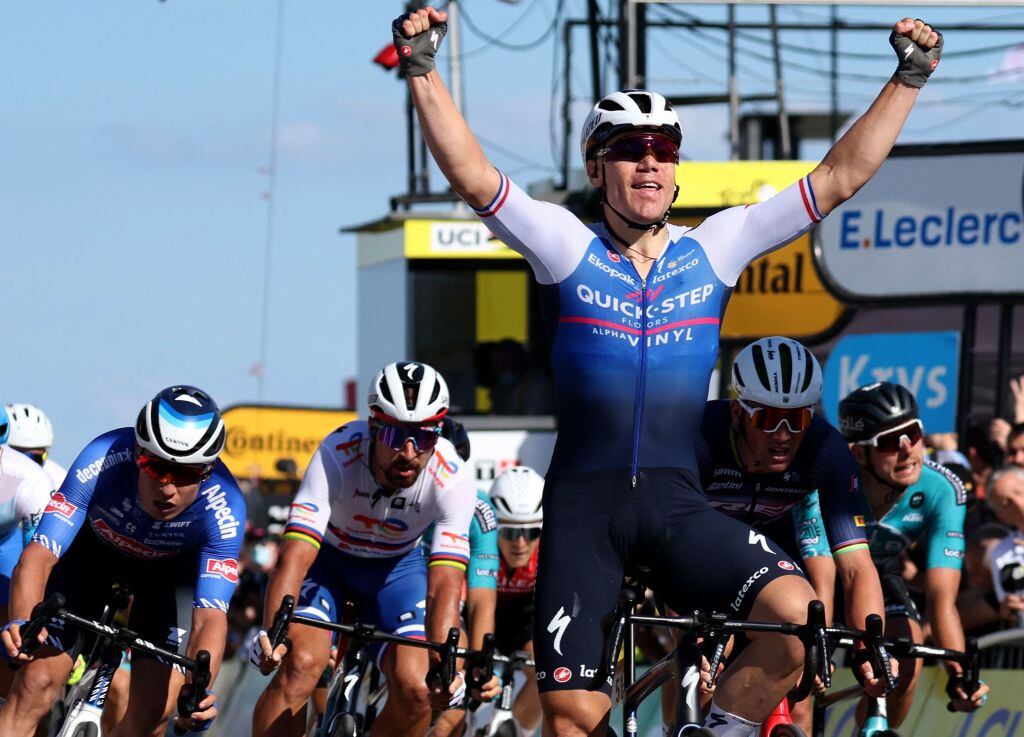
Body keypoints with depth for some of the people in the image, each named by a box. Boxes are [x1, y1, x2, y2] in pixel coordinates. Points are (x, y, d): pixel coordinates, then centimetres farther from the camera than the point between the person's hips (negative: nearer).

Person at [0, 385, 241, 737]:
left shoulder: (223, 508, -35)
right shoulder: (102, 461, -37)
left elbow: (210, 616, -38)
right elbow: (39, 554, -39)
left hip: (172, 565, 0)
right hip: (95, 546, 0)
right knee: (36, 683, -16)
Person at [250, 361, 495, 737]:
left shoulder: (453, 479, -30)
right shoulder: (338, 454, -34)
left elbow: (444, 586, -36)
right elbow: (295, 556, -42)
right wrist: (271, 631, -58)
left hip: (397, 565, 2)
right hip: (326, 558, -2)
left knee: (416, 688, -19)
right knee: (300, 664, -28)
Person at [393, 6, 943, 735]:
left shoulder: (714, 249, 6)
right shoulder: (569, 248, 1)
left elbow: (839, 177, 4)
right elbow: (473, 176, -11)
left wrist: (908, 81, -1)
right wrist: (423, 72, -22)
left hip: (678, 506, 1)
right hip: (584, 508, -1)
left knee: (796, 614, -25)